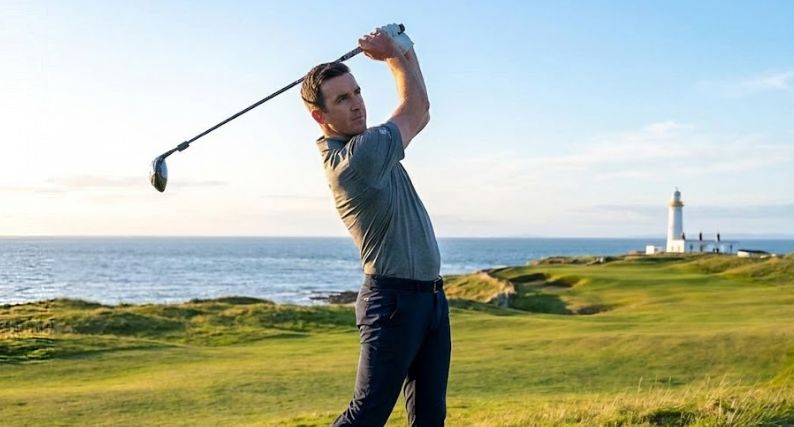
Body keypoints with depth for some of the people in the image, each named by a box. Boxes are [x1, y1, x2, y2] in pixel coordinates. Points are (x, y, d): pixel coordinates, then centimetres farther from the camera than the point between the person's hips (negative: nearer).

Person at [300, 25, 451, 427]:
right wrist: (394, 53, 9)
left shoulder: (367, 144, 9)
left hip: (431, 297, 9)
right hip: (395, 301, -9)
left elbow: (416, 114, 23)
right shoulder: (356, 158, -19)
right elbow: (416, 108, -6)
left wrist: (402, 49, 14)